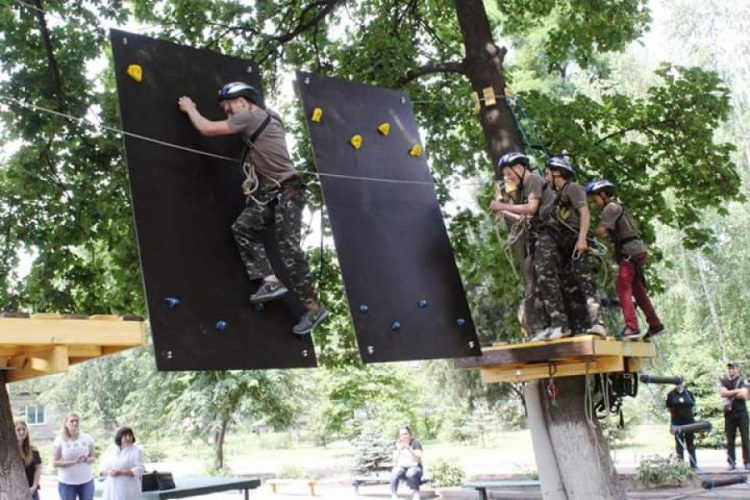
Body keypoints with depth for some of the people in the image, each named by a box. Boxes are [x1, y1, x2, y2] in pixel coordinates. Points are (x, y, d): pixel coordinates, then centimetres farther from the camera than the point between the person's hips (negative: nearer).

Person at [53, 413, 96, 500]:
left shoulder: (87, 438, 0)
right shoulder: (59, 440, -7)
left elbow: (93, 457, 6)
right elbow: (55, 462, -9)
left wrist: (86, 459, -17)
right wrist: (74, 461, -21)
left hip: (86, 481, 2)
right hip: (66, 483, -2)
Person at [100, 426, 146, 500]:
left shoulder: (136, 451, -2)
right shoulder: (111, 449, 13)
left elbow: (139, 470, -11)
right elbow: (103, 468, 13)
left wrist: (121, 472, -18)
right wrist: (109, 472, -10)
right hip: (111, 489, 5)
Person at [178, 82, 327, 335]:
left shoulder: (249, 116, -9)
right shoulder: (263, 117, 18)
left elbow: (207, 128, -8)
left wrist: (190, 109, 10)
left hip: (287, 189, -10)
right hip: (271, 191, 10)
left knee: (289, 248, -11)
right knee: (243, 227, 0)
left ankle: (314, 308, -5)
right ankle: (270, 280, -5)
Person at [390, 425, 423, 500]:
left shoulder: (416, 443, -8)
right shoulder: (398, 444, 2)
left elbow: (418, 459, -21)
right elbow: (395, 461, -5)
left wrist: (408, 448, -33)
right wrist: (398, 450, -22)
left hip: (414, 467, -2)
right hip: (402, 467, 2)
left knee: (411, 473, -38)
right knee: (395, 473, -33)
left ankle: (416, 491, -10)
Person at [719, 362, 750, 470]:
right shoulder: (723, 381, 10)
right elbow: (722, 393, -7)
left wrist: (729, 394, -6)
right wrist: (737, 391, -11)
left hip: (741, 413, -2)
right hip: (729, 413, 2)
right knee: (730, 440, 3)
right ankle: (732, 463, 6)